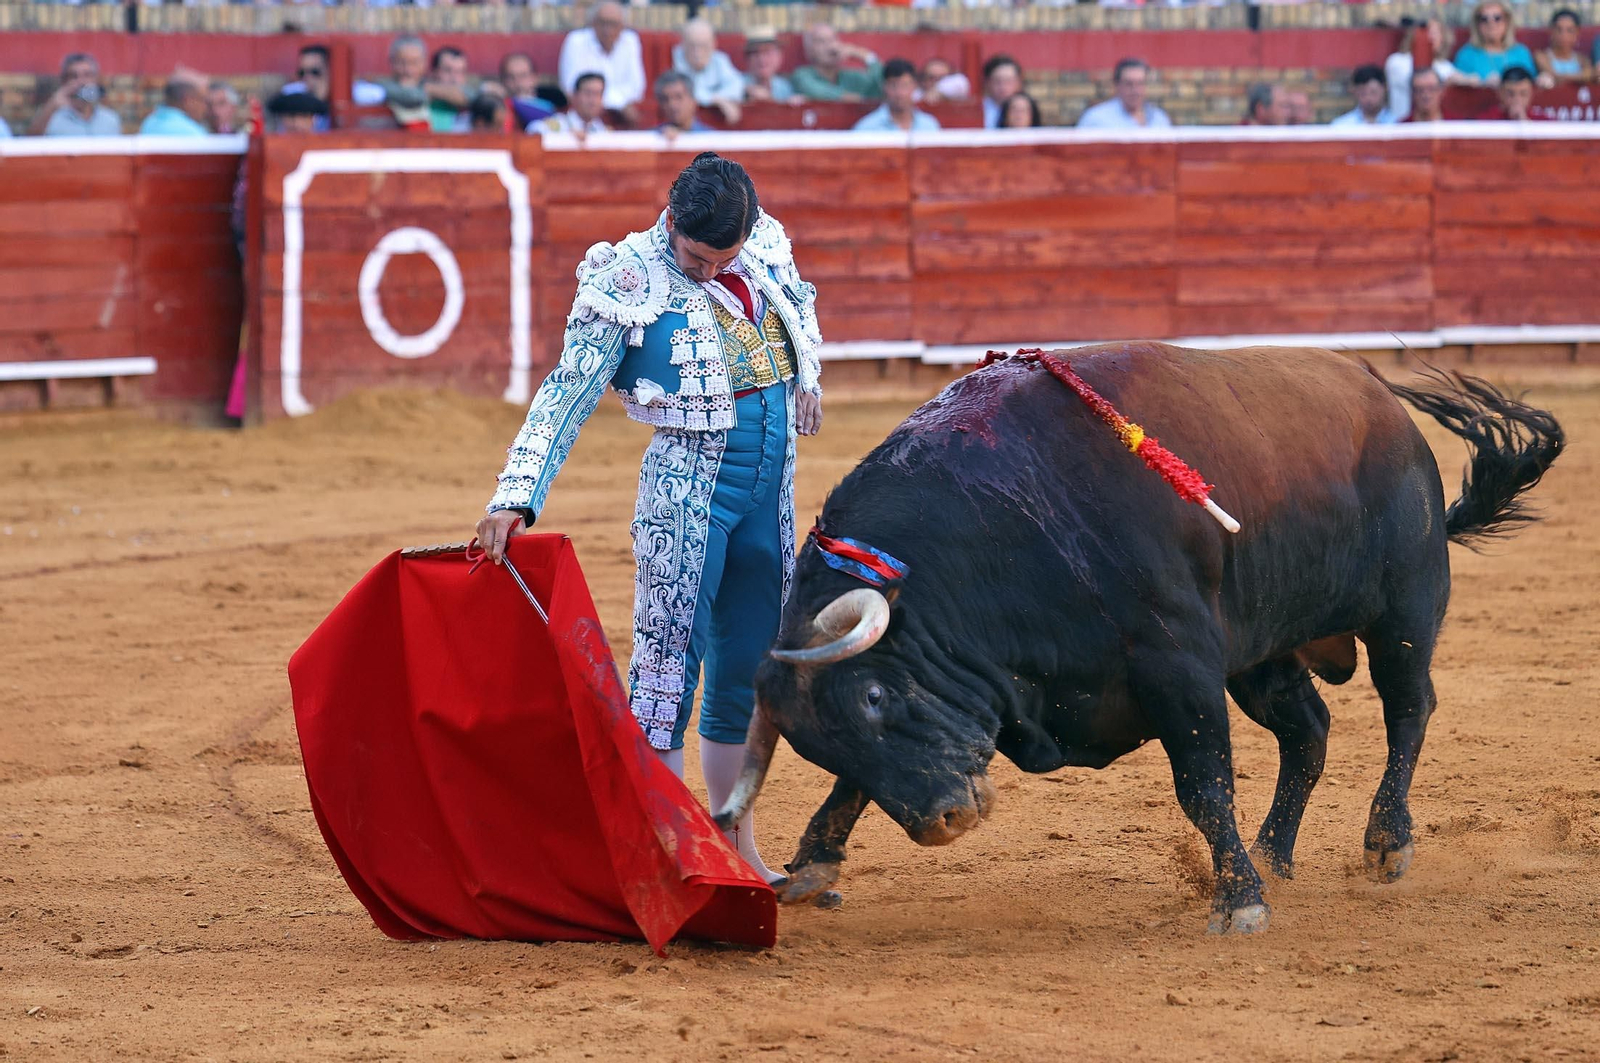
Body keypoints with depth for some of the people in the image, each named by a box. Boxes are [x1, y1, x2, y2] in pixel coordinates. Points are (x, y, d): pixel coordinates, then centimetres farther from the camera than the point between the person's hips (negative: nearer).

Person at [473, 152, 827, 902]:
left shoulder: (766, 242, 2)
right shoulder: (630, 284, -14)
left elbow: (799, 299, 26)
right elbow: (566, 397, -18)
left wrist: (807, 377, 10)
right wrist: (515, 501, -27)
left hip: (772, 485, 6)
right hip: (688, 480, -6)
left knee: (745, 670, 12)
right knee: (668, 660, -10)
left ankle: (738, 853, 21)